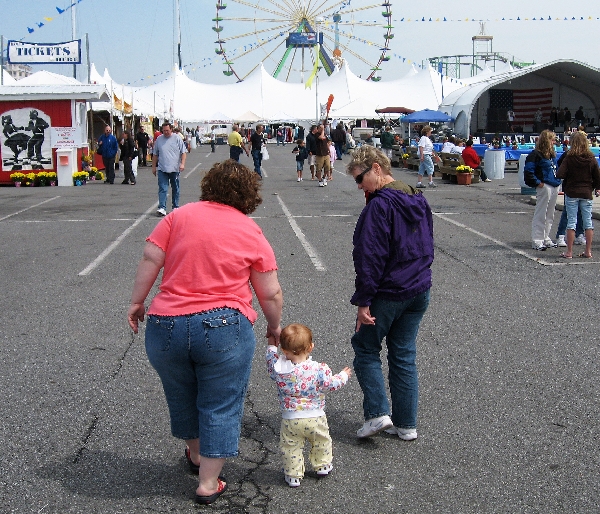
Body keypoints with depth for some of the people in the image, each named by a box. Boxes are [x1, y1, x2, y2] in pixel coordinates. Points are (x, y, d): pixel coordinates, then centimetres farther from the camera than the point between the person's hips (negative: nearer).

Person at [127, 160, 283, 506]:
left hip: (165, 325, 3)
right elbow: (271, 294, 4)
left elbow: (150, 260, -1)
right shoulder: (252, 233, 2)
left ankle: (196, 455, 46)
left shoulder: (181, 215, 4)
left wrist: (137, 301, 9)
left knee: (182, 398, 24)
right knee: (220, 406, 12)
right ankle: (208, 483, 18)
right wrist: (275, 327, 20)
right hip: (223, 328, -2)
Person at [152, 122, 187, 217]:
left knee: (175, 189, 10)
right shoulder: (159, 140, 9)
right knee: (162, 189, -8)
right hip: (162, 169, 1)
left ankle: (175, 207, 22)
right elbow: (155, 155, 16)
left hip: (175, 169, -1)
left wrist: (182, 163, -12)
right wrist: (154, 166, 13)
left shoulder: (177, 139, 2)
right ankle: (162, 208, -12)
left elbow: (183, 153, 1)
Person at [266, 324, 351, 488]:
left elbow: (271, 359, 8)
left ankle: (293, 475, 23)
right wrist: (344, 375, 15)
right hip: (315, 418, 0)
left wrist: (271, 344, 24)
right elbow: (331, 384, -4)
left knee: (291, 448, 17)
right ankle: (322, 465, 41)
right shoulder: (319, 369, -18)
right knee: (322, 442, 25)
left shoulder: (278, 368, -14)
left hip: (290, 419, 0)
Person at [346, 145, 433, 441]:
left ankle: (378, 413, 3)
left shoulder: (380, 205, -19)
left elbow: (370, 258, -21)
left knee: (366, 348, 11)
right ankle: (406, 425, 19)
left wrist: (363, 301, -18)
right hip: (419, 292, 8)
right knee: (405, 356, 14)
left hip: (387, 293, -8)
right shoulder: (419, 200, 9)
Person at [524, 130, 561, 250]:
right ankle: (537, 241, -1)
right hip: (544, 186, -9)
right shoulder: (536, 154, -11)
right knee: (540, 215, -5)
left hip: (554, 187, 9)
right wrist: (537, 183, -15)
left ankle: (546, 239, 24)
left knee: (550, 215, 14)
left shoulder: (552, 154, 15)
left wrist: (558, 180, 14)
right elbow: (528, 171, -17)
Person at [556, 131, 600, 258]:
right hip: (587, 193, 2)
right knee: (588, 222, 9)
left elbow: (560, 175, -19)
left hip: (571, 193, -2)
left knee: (571, 222, 1)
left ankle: (569, 252, 1)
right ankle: (588, 251, 12)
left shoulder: (569, 159, -11)